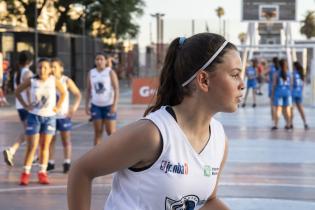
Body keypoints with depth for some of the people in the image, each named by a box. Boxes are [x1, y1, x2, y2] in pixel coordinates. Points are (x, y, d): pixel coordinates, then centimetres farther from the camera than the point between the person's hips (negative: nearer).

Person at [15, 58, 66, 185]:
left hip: (49, 117, 1)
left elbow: (63, 93, 10)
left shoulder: (54, 81, -6)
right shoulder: (32, 81, -8)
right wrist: (25, 105, -3)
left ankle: (42, 173, 14)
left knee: (45, 146, 7)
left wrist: (58, 106, 2)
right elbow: (17, 91, 3)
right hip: (34, 116, -1)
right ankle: (26, 173, 5)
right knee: (32, 146, -3)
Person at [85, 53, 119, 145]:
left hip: (109, 105, -4)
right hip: (96, 105, 4)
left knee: (111, 131, -4)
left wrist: (114, 105, -17)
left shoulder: (110, 72, -4)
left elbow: (116, 89, -8)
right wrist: (87, 105, 5)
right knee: (97, 132, 4)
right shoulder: (91, 73, 9)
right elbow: (88, 90, 12)